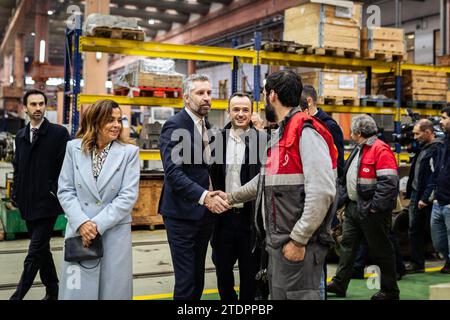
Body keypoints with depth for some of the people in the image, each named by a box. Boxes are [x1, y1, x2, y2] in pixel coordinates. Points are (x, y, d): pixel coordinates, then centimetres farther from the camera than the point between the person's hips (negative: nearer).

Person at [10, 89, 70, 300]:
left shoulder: (59, 133, -6)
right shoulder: (21, 136, 12)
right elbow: (17, 168, 17)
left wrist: (54, 193, -11)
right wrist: (16, 194, 10)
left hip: (47, 203, -6)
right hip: (28, 204, 6)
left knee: (35, 251, -7)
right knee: (42, 249, 14)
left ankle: (18, 296, -1)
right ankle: (52, 291, 27)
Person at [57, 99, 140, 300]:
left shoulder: (129, 152, -1)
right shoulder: (74, 148, 4)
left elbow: (128, 196, -7)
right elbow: (65, 190, 2)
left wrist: (98, 224, -13)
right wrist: (81, 223, -12)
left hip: (114, 233, -1)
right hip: (78, 231, 1)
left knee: (113, 290, 6)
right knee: (77, 290, 7)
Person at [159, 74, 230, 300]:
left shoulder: (206, 125, 13)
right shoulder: (174, 125, -12)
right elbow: (173, 171, -23)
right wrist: (203, 196, -31)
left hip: (205, 211, 8)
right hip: (183, 213, -8)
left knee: (198, 277, 15)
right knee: (186, 280, -3)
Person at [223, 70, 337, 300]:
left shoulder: (306, 131, -15)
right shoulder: (280, 135, 17)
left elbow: (322, 191, -24)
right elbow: (266, 179, 30)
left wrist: (299, 240, -22)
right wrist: (231, 198, 33)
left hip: (299, 244, -10)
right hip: (278, 242, 10)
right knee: (278, 294, 17)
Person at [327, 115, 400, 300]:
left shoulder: (380, 150, -16)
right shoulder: (359, 150, 15)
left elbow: (389, 182, -25)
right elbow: (347, 179, 22)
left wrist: (376, 206, -25)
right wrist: (342, 199, 15)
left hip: (371, 210, -9)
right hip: (353, 207, 9)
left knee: (381, 250, 3)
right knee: (347, 245, 11)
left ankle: (389, 290, 16)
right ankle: (339, 284, 19)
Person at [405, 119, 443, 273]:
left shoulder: (436, 150, -15)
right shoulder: (422, 148, 16)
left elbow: (434, 177, -21)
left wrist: (425, 198, -22)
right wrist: (410, 193, 16)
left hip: (427, 199, -9)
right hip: (416, 196, 9)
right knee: (415, 230, 11)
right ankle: (417, 263, 19)